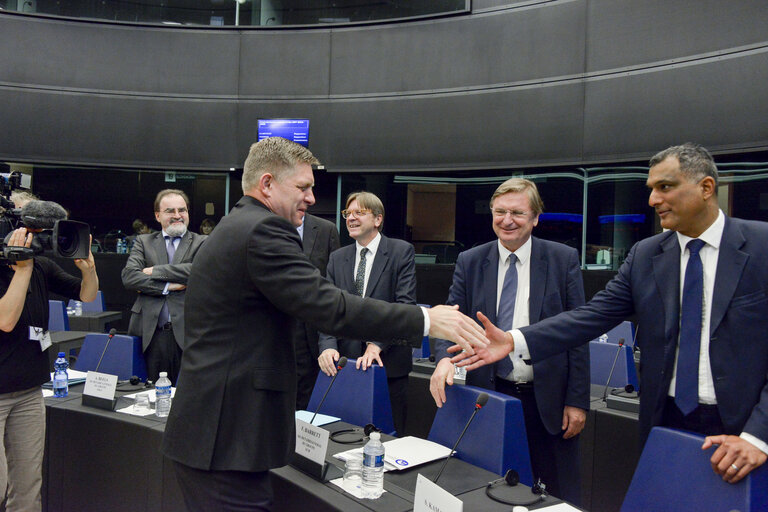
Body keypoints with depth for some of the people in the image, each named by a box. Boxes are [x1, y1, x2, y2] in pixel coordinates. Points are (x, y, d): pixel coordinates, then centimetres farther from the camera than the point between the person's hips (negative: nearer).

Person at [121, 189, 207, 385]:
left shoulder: (202, 243, 8)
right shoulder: (143, 242, 15)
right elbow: (129, 277, 1)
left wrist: (155, 271, -6)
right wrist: (167, 286, -10)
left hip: (187, 332, -2)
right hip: (152, 333, 2)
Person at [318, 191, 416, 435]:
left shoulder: (401, 252, -2)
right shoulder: (337, 258, 11)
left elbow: (405, 304, -11)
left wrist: (377, 344, -22)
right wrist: (328, 346, -14)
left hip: (389, 363, -3)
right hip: (347, 363, 3)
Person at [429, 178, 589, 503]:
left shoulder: (564, 259, -2)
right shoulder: (470, 262, 3)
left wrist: (577, 400, -5)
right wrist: (445, 358, -21)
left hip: (548, 400, -1)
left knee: (559, 498, 9)